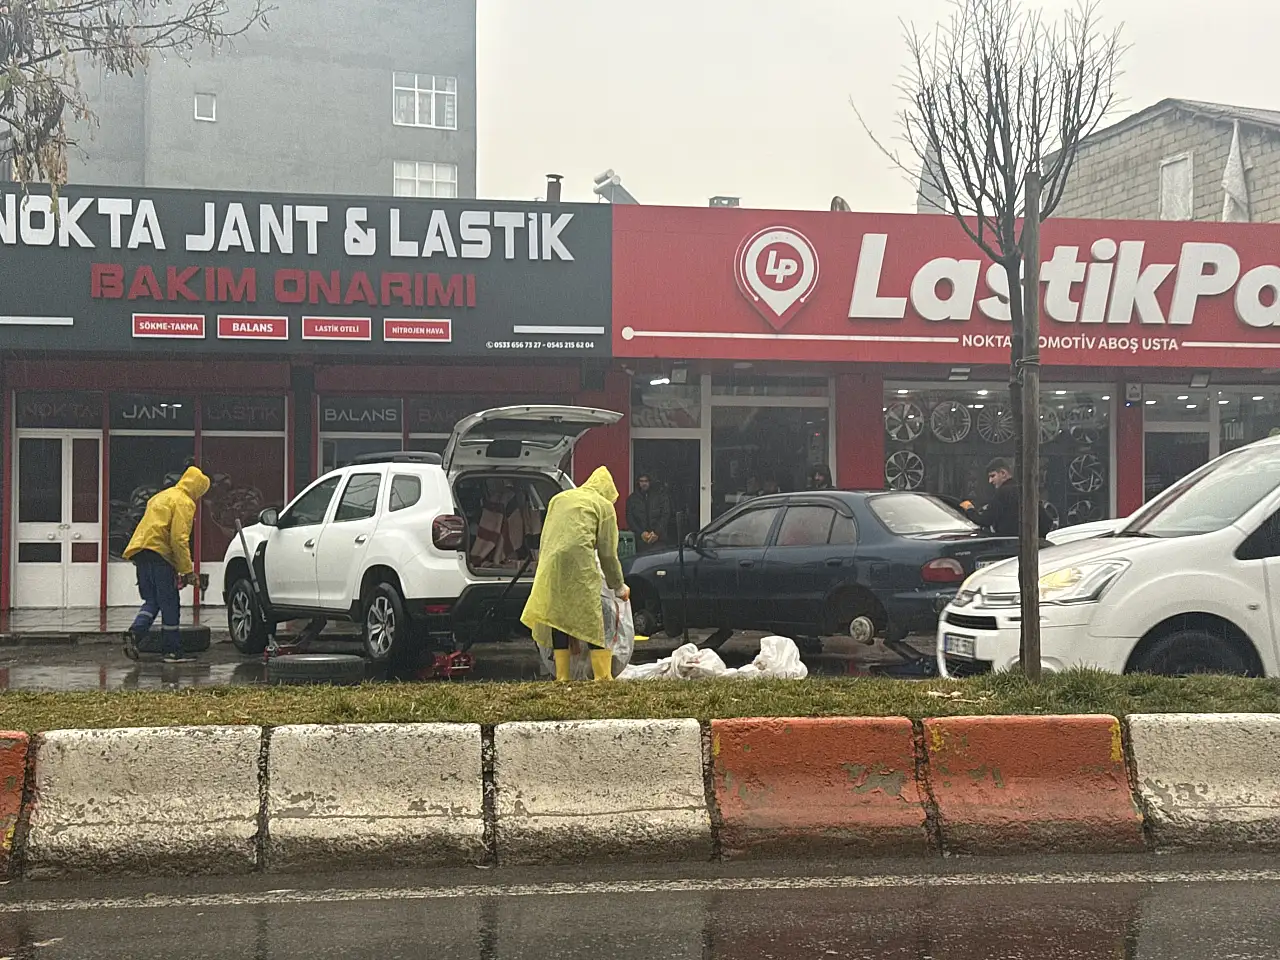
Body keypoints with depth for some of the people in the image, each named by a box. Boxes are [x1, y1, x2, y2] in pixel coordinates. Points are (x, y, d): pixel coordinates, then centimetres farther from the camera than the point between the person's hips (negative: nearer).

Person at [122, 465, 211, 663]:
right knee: (170, 603, -1)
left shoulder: (163, 496, 26)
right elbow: (179, 538, -14)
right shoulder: (183, 502, -4)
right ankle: (173, 651, 1)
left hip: (140, 551, 8)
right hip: (158, 553, -8)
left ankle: (135, 633, -11)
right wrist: (188, 570, -9)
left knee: (151, 600, 12)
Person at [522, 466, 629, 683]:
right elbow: (608, 553, 10)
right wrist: (619, 586, 19)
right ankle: (603, 676, -3)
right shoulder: (604, 505, 12)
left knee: (558, 616, 10)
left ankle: (562, 676, 10)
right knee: (593, 618, 0)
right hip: (579, 564, -5)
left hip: (551, 563, 5)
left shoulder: (559, 499, 27)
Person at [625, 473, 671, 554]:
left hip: (658, 538, -1)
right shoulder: (632, 498, 12)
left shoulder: (660, 495, 9)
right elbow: (630, 519, 6)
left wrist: (657, 532, -10)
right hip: (641, 539, 1)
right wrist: (641, 533, -8)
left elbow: (665, 515, 3)